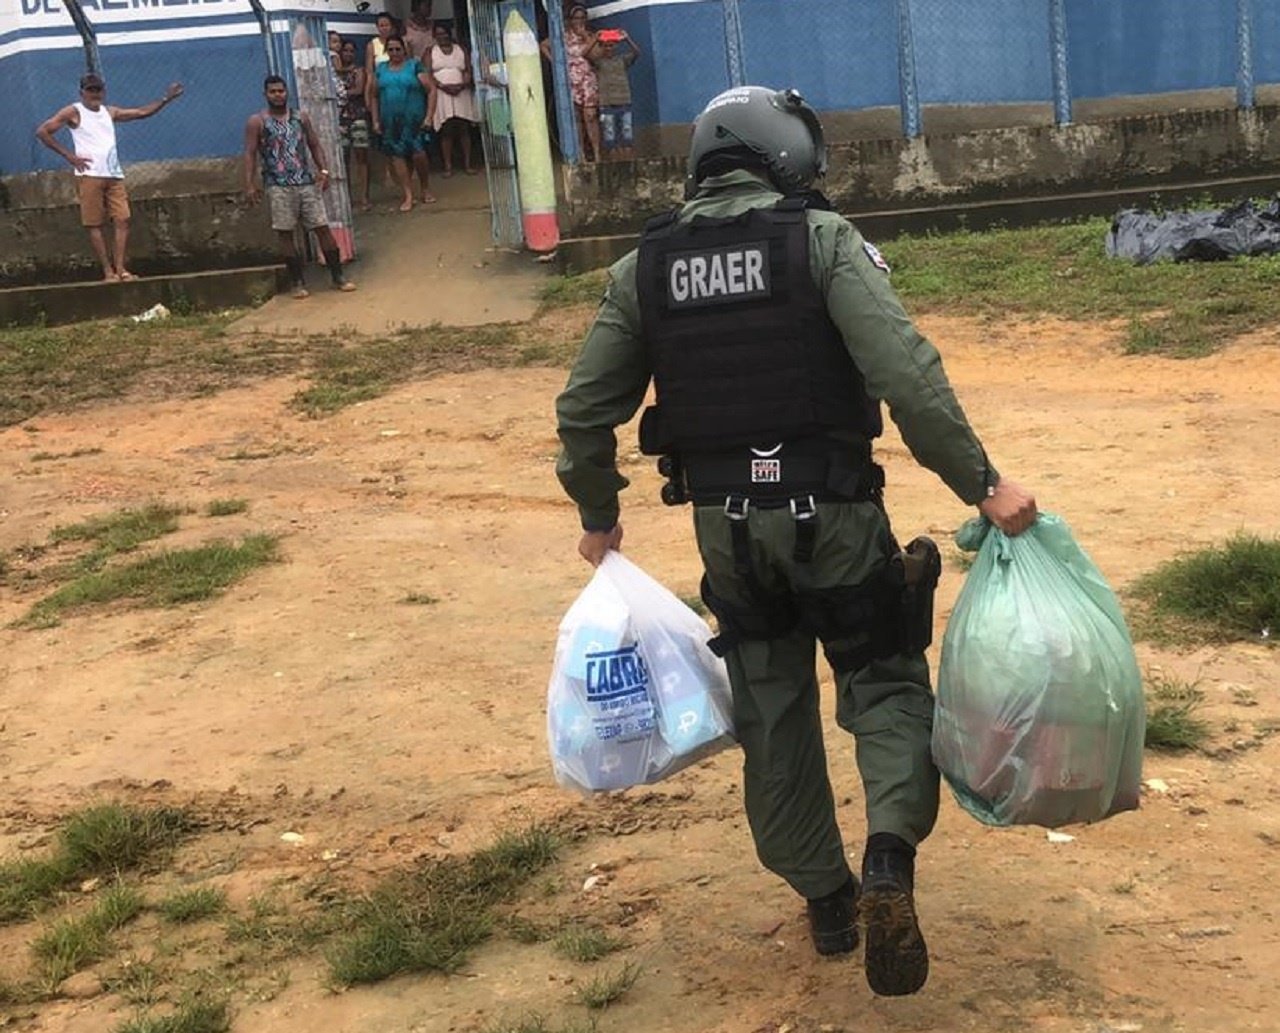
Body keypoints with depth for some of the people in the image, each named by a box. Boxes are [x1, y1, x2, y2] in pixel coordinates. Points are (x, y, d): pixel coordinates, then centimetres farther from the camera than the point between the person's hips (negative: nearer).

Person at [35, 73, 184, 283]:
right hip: (89, 175, -5)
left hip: (114, 175, 5)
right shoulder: (73, 112, 2)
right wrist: (68, 156, -7)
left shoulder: (110, 112, 19)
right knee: (94, 224, -5)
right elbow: (42, 131, -2)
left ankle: (120, 268, -8)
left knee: (122, 220, -6)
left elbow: (142, 112, 23)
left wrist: (166, 99, 15)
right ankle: (108, 271, -6)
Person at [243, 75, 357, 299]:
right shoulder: (257, 122, 2)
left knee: (322, 227, 0)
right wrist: (250, 184, -11)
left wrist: (323, 170, 0)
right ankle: (298, 282, 8)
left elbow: (314, 145, 14)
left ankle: (338, 276, 8)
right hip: (278, 187, -2)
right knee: (285, 233, -1)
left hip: (306, 183, 3)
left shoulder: (301, 117, 12)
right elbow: (250, 154, -2)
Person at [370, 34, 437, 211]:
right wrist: (375, 120, 9)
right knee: (397, 157, -1)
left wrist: (429, 116, -9)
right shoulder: (381, 70, 11)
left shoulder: (414, 66, 1)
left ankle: (426, 190, 13)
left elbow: (431, 91, -2)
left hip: (414, 121, -3)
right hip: (390, 123, 3)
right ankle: (408, 196, 3)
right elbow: (375, 97, 16)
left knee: (418, 155, -9)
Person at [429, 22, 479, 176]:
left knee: (464, 129, -3)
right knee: (446, 131, -5)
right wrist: (443, 86, -15)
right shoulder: (430, 52, 10)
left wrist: (462, 85, -13)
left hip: (461, 93, 1)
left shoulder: (461, 50, 14)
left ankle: (467, 164, -1)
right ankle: (448, 166, -5)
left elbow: (469, 71, 6)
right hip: (441, 95, -1)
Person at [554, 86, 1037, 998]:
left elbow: (585, 411, 6)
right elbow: (906, 372, -19)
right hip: (831, 512, -3)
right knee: (885, 679, 11)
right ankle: (889, 861, -13)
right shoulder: (823, 239, -8)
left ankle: (825, 899, 27)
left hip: (725, 521, 3)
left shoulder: (643, 267, 4)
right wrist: (981, 485, -14)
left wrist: (598, 517, 21)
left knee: (772, 709, 17)